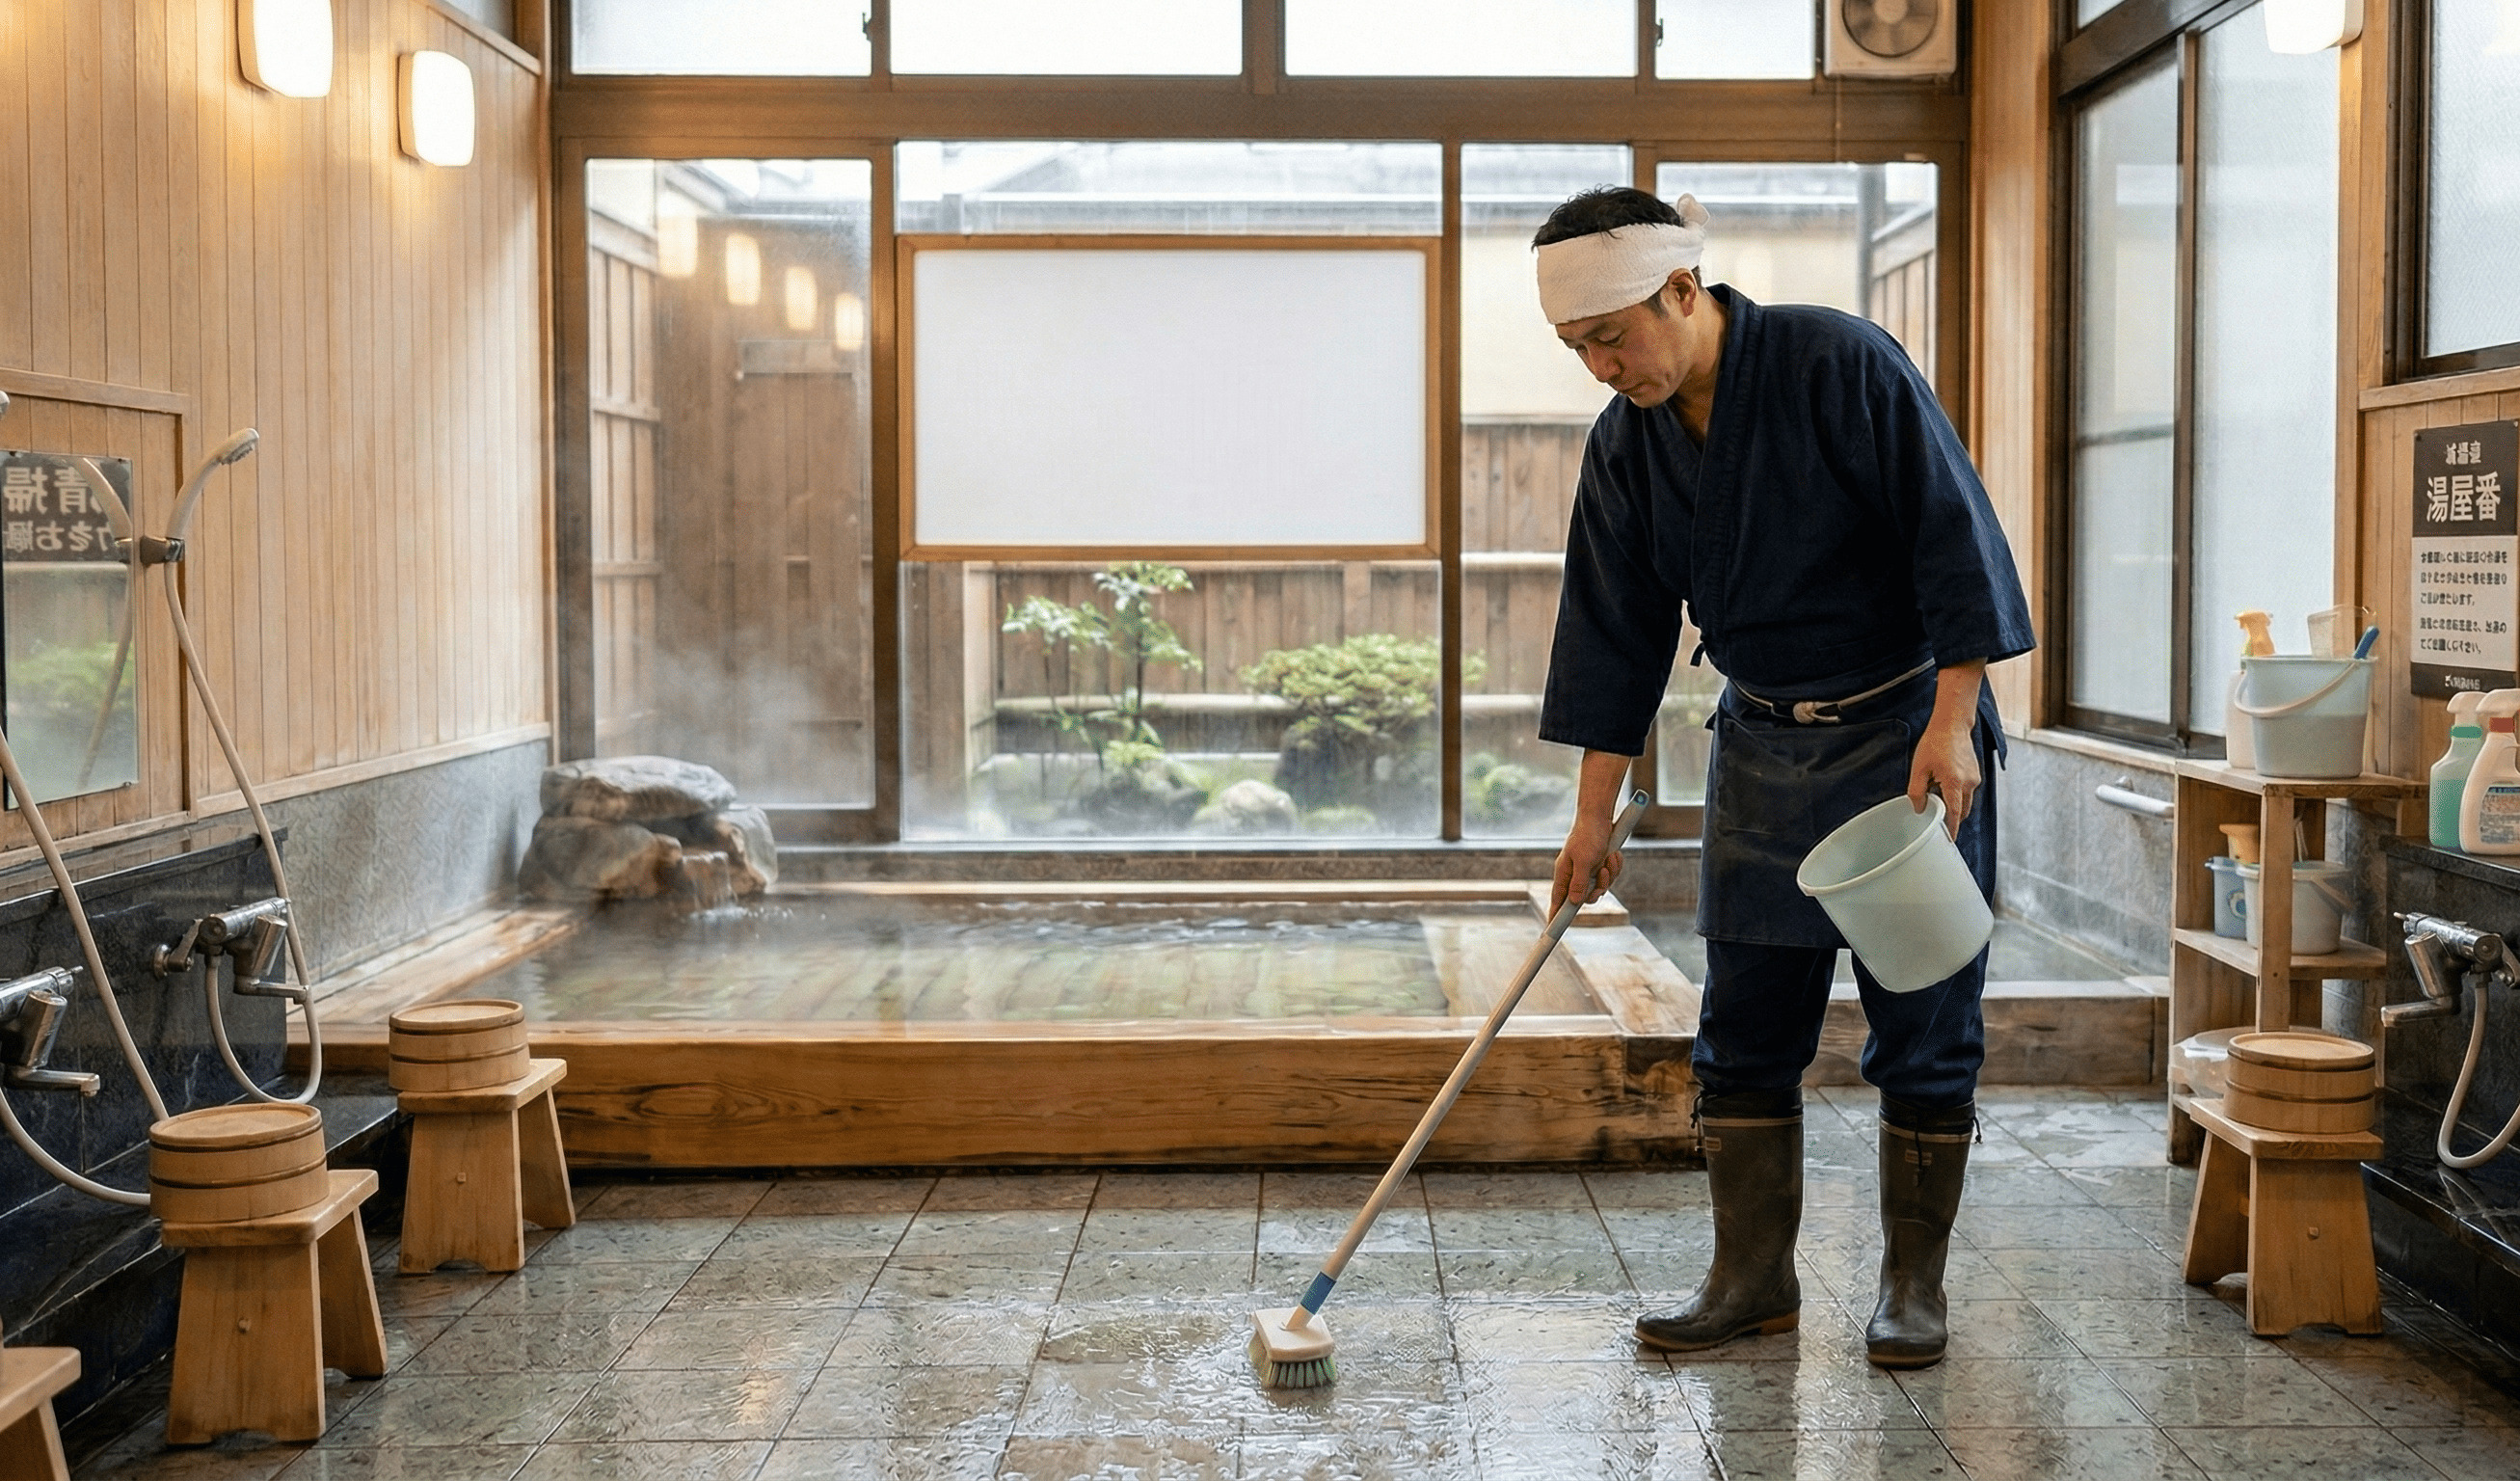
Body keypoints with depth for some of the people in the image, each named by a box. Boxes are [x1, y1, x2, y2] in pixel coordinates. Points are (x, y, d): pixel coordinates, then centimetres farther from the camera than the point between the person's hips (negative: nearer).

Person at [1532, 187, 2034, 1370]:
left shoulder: (1841, 364, -17)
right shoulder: (1625, 446, 0)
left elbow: (1953, 533, -17)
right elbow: (1615, 634, 5)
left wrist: (1950, 722, -20)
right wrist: (1593, 813, 6)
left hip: (1906, 731, -5)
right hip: (1761, 746, 5)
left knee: (1924, 1028, 1)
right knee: (1744, 1029, 5)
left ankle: (1913, 1282, 14)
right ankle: (1754, 1278, 17)